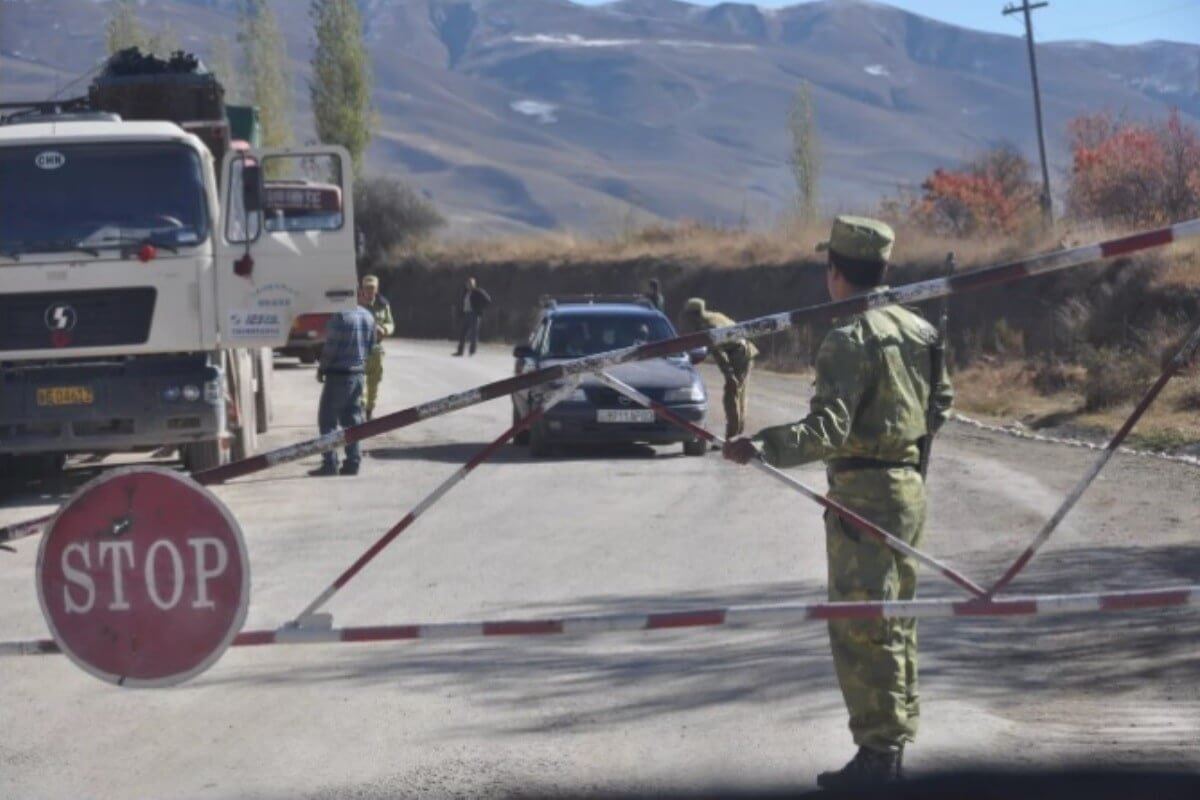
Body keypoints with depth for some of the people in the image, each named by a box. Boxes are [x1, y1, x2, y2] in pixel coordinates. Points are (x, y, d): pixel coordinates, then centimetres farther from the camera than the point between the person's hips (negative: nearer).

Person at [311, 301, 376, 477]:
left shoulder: (341, 316, -17)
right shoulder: (368, 316, 7)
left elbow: (331, 347, -15)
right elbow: (371, 347, 13)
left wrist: (321, 368, -2)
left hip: (338, 375, -7)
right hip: (358, 373, 7)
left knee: (328, 420, -1)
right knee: (352, 420, 13)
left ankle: (330, 464, -5)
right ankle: (352, 463, 12)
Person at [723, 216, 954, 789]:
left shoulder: (849, 341, -16)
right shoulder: (919, 330, 11)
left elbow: (828, 429, -25)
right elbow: (940, 406, 21)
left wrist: (761, 447, -29)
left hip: (863, 493, -9)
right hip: (910, 484, 9)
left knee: (859, 629, -5)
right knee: (894, 623, 15)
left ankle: (877, 751, -6)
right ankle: (894, 745, 20)